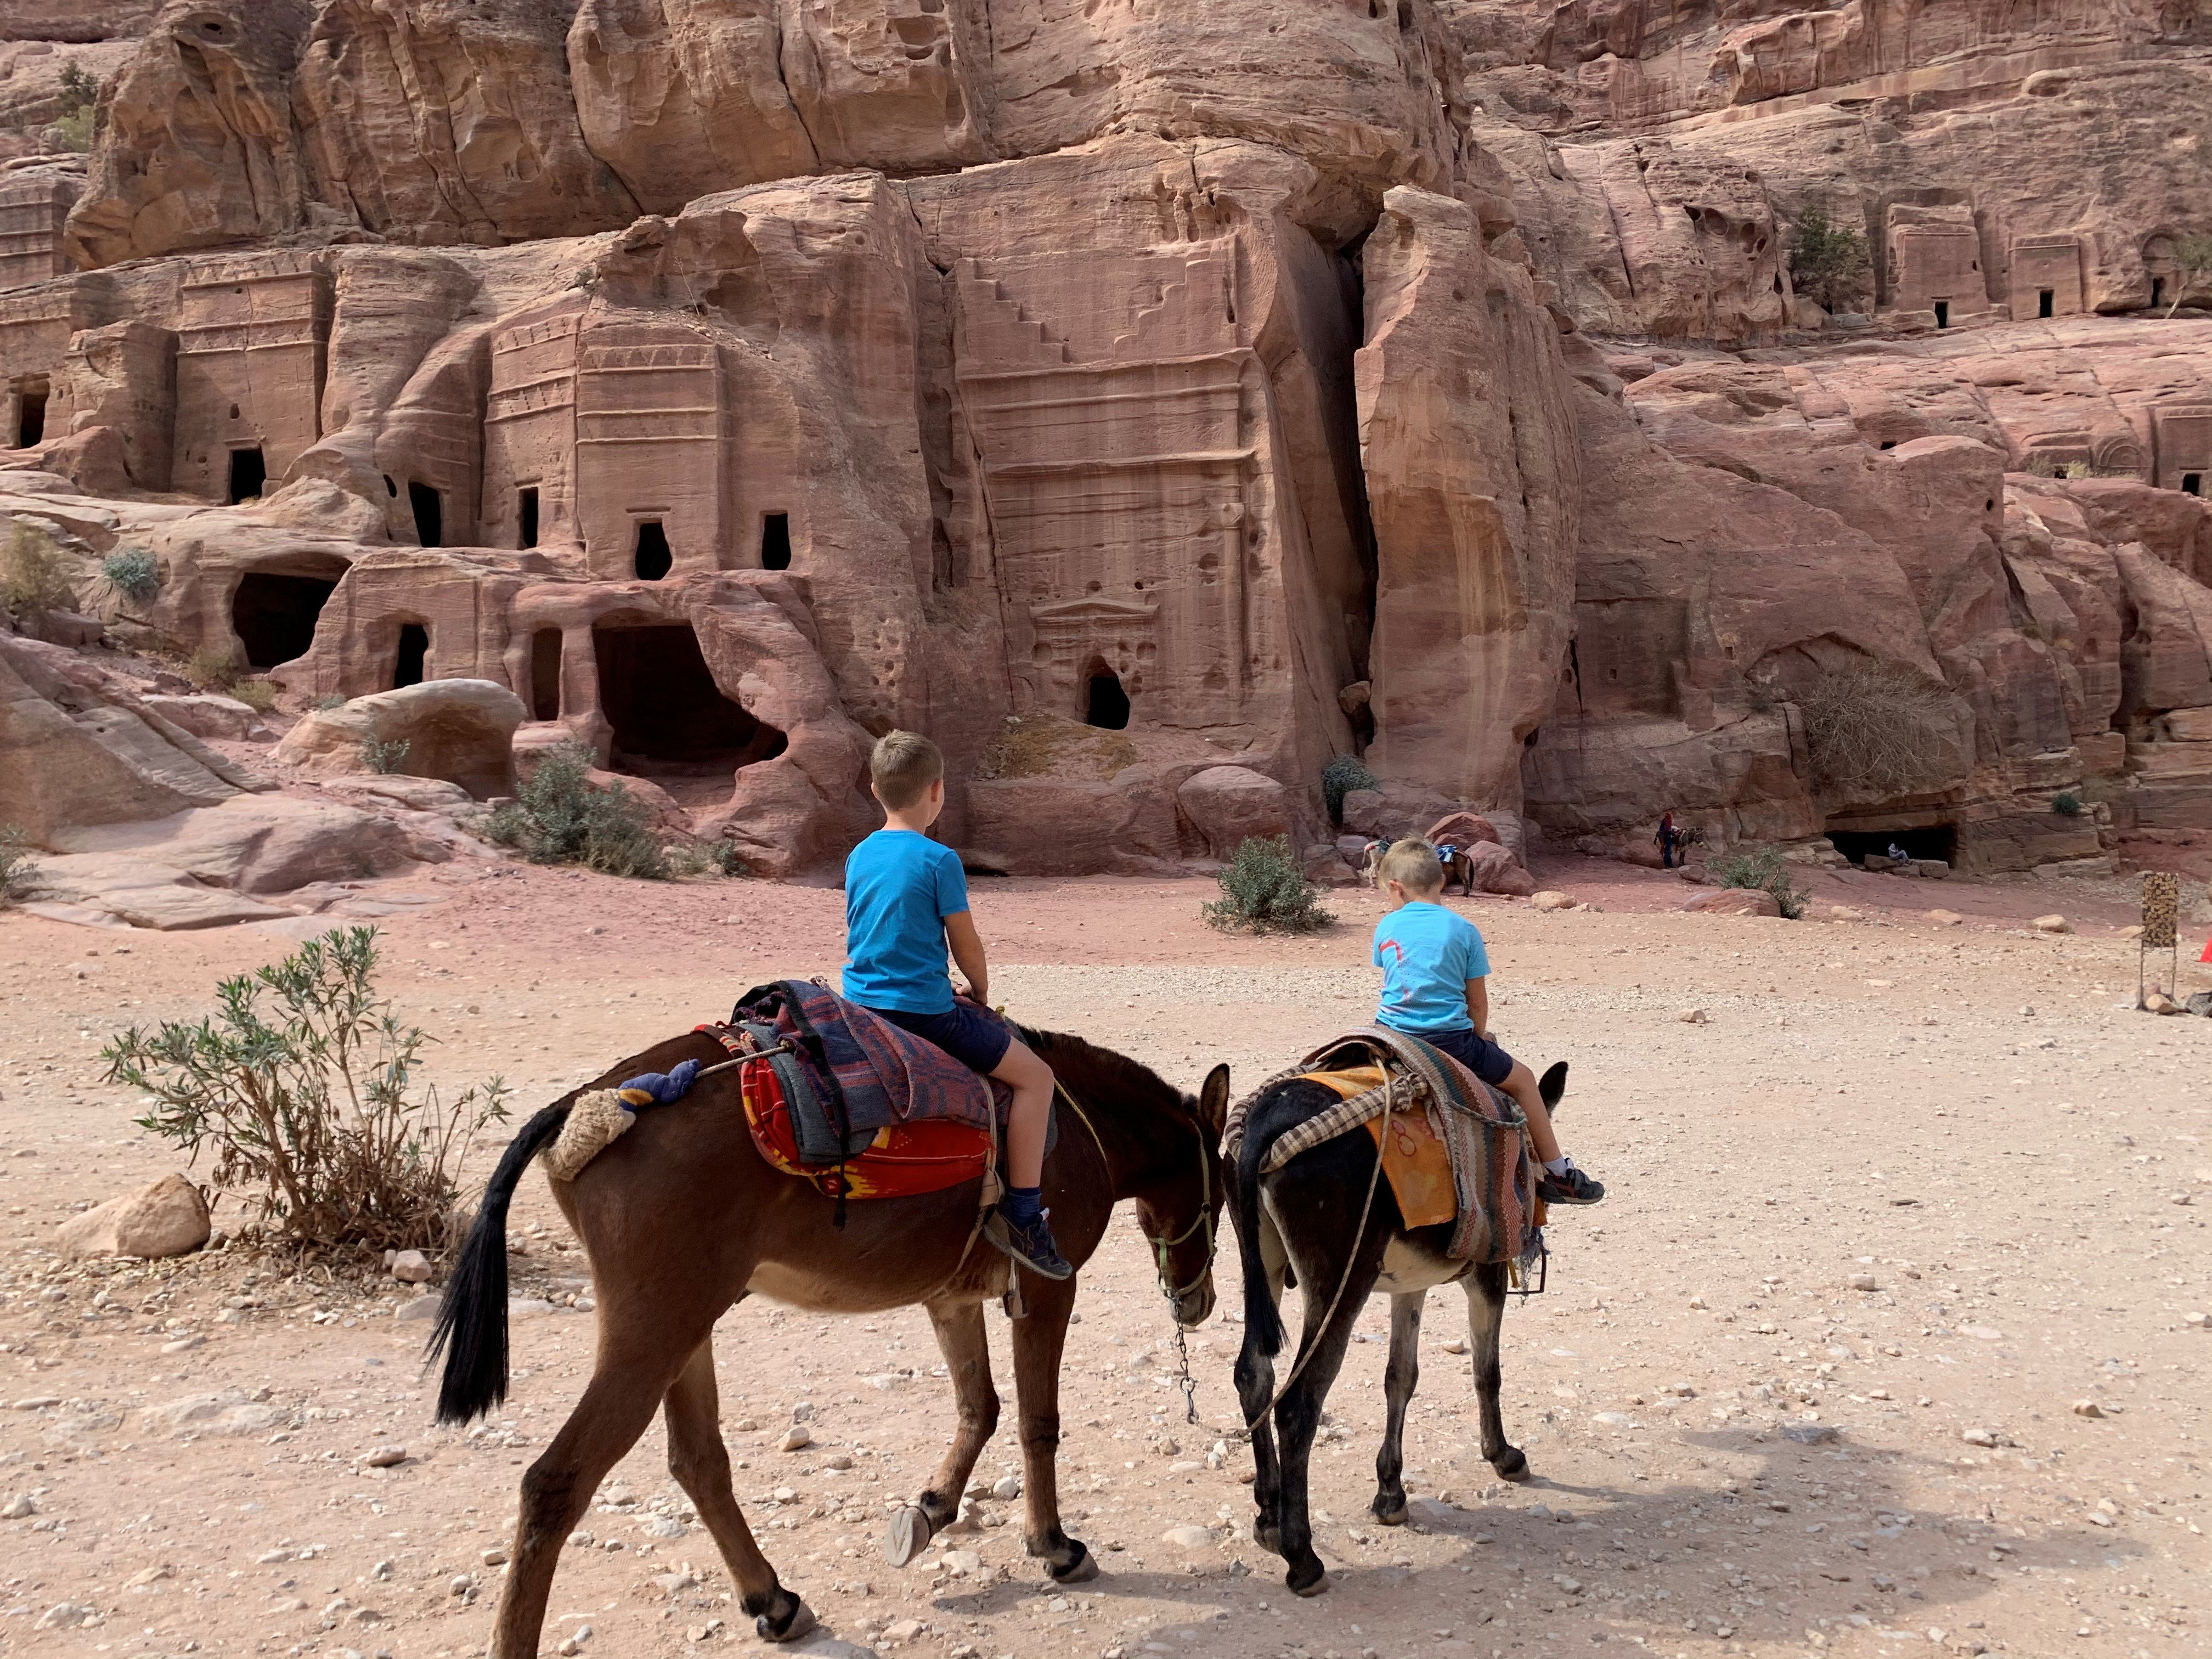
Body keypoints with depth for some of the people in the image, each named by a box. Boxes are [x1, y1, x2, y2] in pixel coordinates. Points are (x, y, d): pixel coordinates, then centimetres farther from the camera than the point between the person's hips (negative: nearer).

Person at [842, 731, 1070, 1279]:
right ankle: (1021, 1217, -5)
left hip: (859, 1005, 8)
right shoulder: (939, 859, -13)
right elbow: (966, 945, -8)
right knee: (1035, 1075, 0)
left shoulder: (859, 857, 9)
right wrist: (980, 994, 12)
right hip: (924, 1011, -8)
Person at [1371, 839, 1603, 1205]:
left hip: (1391, 1037, 2)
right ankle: (1558, 1174, 21)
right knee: (1522, 1079, 17)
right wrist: (1477, 1040, 21)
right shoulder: (1463, 930, -1)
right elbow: (1478, 1003, 2)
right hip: (1450, 1041, -2)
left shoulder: (1386, 927, 4)